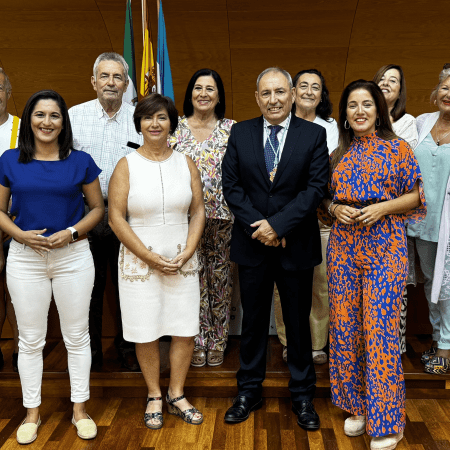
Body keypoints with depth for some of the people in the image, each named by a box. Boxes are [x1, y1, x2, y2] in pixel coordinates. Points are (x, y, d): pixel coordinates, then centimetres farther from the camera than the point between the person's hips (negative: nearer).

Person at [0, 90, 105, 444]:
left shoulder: (80, 161, -1)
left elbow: (98, 208, 4)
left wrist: (71, 232, -13)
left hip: (73, 256, 0)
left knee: (77, 336, 8)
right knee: (31, 339, 10)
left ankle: (80, 409, 25)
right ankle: (32, 412, 27)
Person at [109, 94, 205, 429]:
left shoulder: (185, 163, 5)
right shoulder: (127, 165, -2)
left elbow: (198, 211, 5)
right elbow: (116, 218, -7)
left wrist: (187, 252, -8)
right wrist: (151, 258, -12)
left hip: (183, 261, 2)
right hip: (140, 261, -2)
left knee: (185, 332, 5)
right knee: (146, 334, 5)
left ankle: (177, 395, 24)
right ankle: (155, 397, 25)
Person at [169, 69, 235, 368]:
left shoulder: (232, 129, 4)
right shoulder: (175, 128, 5)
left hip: (223, 217, 0)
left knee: (220, 279, 7)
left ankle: (218, 342, 22)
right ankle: (197, 342, 18)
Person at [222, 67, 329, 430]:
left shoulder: (314, 135, -2)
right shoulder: (240, 133, 3)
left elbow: (316, 187, -10)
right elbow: (231, 185, -2)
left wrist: (278, 224, -18)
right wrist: (258, 226, -13)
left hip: (297, 246, -1)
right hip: (252, 246, 1)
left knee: (298, 322, 11)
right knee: (253, 321, 13)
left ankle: (303, 395, 29)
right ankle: (249, 392, 29)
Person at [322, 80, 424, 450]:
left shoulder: (397, 148, 1)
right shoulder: (339, 154, 12)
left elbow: (415, 195, 2)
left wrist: (383, 207, -13)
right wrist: (336, 209, -5)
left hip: (384, 244, -4)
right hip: (344, 245, 4)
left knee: (380, 328, -5)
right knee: (345, 325, 7)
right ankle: (357, 405, 26)